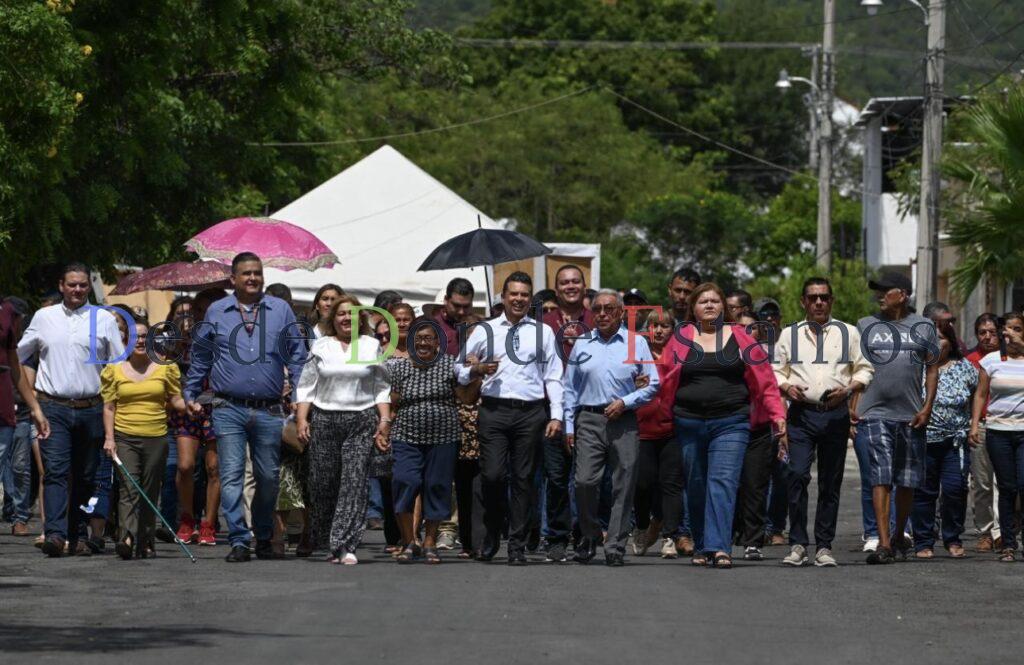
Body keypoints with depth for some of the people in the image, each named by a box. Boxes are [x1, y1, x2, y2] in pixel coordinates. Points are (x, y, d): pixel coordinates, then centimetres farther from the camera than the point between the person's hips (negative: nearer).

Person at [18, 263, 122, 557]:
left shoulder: (104, 319, 7)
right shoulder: (44, 317, 10)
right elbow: (18, 354, 22)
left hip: (91, 408, 1)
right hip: (53, 408, -1)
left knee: (85, 476, 6)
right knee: (55, 471, -14)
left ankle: (77, 535, 14)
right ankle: (55, 533, -23)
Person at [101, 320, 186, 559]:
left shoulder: (165, 369, 8)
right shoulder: (115, 371, 7)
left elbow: (176, 400, 12)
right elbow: (109, 407, 7)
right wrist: (109, 438, -2)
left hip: (156, 439, 1)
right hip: (124, 438, -1)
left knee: (150, 492, 5)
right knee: (129, 487, -16)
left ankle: (145, 543, 13)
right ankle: (126, 537, -29)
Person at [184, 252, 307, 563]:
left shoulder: (280, 310, 10)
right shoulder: (216, 312, 9)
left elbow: (296, 354, 11)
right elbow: (200, 358, 16)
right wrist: (190, 395, 14)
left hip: (269, 411, 1)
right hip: (229, 409, -1)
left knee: (268, 478, 7)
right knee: (232, 476, -8)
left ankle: (264, 537, 22)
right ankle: (238, 540, -8)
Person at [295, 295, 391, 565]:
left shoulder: (372, 346, 11)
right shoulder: (321, 347, 11)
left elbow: (382, 388, 13)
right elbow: (306, 385, 10)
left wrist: (385, 420, 2)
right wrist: (301, 419, -1)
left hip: (362, 421, -1)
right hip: (324, 420, 1)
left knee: (354, 482, -11)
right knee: (323, 482, -2)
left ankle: (345, 546, -15)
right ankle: (326, 542, 12)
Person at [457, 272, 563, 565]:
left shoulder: (543, 332, 13)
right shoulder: (484, 331, 11)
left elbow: (553, 376, 10)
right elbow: (459, 371, 13)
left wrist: (556, 416, 2)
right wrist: (477, 370, -8)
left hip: (531, 412, 1)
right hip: (494, 409, -1)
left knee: (523, 479, 1)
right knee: (493, 475, -10)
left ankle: (517, 546, 7)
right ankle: (492, 535, 11)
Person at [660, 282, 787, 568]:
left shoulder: (740, 339, 6)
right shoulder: (680, 340, 9)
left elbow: (765, 380, 4)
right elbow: (665, 381, 5)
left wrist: (777, 416, -3)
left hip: (730, 423, -2)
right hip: (689, 424, 2)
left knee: (723, 483, -14)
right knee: (696, 487, 7)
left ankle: (719, 547, -22)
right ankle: (701, 548, 17)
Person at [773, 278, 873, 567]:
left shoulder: (848, 333, 11)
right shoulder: (789, 335, 11)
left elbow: (864, 370, 11)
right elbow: (776, 371, 12)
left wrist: (848, 389, -7)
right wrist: (786, 387, -9)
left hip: (836, 413, 1)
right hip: (801, 414, -1)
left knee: (830, 482, 3)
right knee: (797, 475, -15)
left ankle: (824, 546, 10)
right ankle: (798, 544, -9)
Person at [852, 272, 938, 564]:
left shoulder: (923, 327, 10)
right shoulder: (866, 326, 9)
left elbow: (932, 369, 11)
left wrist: (927, 406, -1)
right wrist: (853, 407, -1)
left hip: (911, 418, 1)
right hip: (875, 415, -1)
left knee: (907, 482, 8)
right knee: (880, 480, -11)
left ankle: (899, 536, 26)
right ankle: (884, 543, -16)